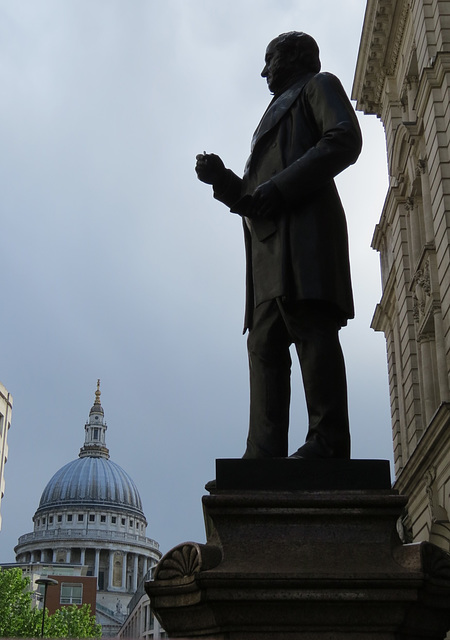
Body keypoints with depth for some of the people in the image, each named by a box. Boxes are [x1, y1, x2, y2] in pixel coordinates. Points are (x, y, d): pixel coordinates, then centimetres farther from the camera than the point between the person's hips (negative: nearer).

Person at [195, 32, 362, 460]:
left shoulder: (318, 86, 17)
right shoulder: (277, 114, 39)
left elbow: (345, 140, -5)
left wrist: (281, 187, -12)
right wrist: (221, 180, 12)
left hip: (304, 224, -8)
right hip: (270, 240, 8)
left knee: (311, 326, -18)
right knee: (265, 343, -4)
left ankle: (327, 441, -23)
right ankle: (265, 453, -10)